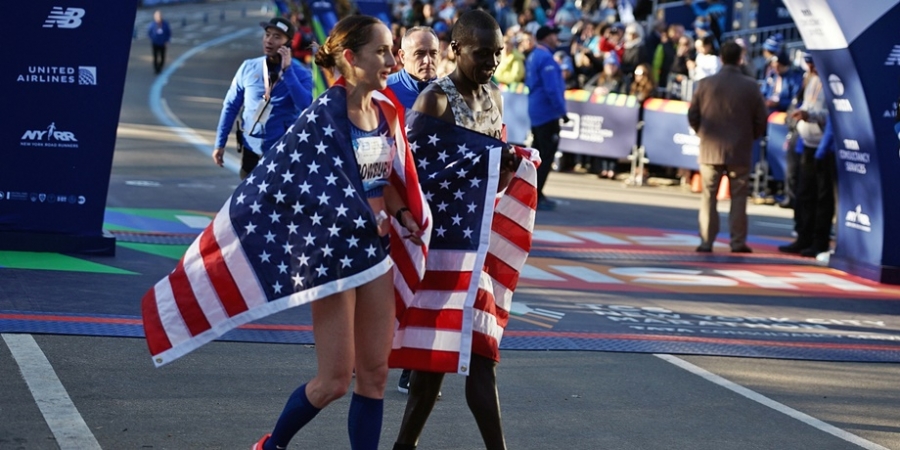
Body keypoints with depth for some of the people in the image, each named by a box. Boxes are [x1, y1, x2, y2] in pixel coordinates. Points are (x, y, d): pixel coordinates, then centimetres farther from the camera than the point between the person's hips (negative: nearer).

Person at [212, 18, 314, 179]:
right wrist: (220, 143, 3)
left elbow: (305, 107, -24)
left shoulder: (301, 73, -7)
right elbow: (231, 106, 5)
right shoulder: (249, 67, 0)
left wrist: (287, 70, -24)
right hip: (251, 149, 3)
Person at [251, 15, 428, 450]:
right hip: (333, 250, -7)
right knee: (335, 380, -1)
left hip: (375, 247, 7)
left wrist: (400, 212, 3)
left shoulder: (386, 111, 4)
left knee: (374, 373, 8)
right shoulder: (324, 115, -17)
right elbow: (276, 178, -16)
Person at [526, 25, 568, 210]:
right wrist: (561, 110, -19)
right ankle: (536, 197, -8)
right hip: (548, 112, -10)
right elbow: (552, 88, -23)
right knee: (546, 155, -7)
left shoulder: (533, 56, 12)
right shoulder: (546, 58, -18)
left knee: (538, 153, 15)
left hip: (536, 111, 10)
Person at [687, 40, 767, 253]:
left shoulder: (705, 83, -3)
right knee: (738, 197, 7)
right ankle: (738, 242, 6)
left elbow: (693, 116, 2)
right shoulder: (750, 86, -6)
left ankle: (706, 241, 3)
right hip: (740, 151, -1)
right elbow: (761, 120, -2)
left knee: (708, 196, 6)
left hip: (710, 150, 1)